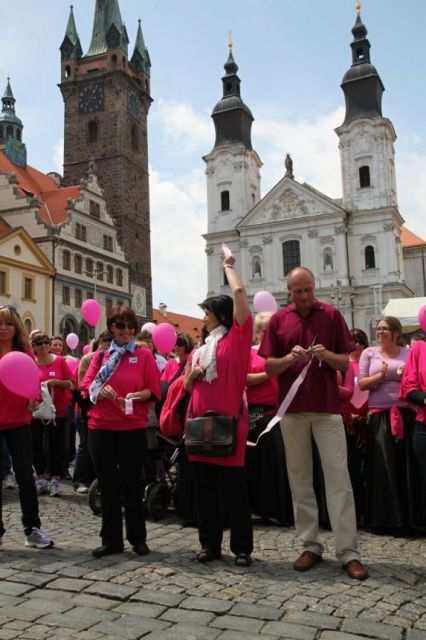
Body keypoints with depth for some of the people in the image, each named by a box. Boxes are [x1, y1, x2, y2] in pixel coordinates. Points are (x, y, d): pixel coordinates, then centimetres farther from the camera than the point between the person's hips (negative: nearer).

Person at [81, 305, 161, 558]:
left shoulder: (144, 355, 2)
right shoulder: (101, 356, 9)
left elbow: (154, 389, -2)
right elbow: (86, 386, 3)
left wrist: (136, 396, -21)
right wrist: (101, 391, -18)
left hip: (133, 428, -2)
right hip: (101, 428, 2)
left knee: (133, 483, 6)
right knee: (108, 485, 8)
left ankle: (138, 538, 19)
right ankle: (111, 539, 18)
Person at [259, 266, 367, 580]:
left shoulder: (332, 315, 2)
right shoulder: (278, 320, 5)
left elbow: (346, 363, 2)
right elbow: (269, 367, 4)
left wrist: (327, 355, -18)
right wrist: (289, 358, -16)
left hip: (327, 408, -2)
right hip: (292, 409, 2)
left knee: (338, 478, -1)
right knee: (299, 479, 7)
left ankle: (349, 552, 5)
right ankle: (311, 546, 19)